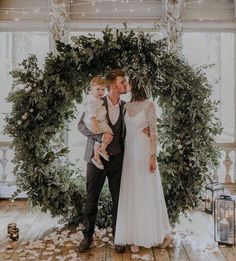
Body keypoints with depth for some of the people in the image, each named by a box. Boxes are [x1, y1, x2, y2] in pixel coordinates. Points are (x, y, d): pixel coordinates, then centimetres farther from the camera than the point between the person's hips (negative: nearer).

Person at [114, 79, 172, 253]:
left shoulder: (149, 105, -6)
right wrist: (123, 154, 11)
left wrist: (153, 156, -15)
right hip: (129, 153, 6)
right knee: (131, 195, 6)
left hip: (144, 152, -6)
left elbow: (153, 132, -9)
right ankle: (136, 237, 16)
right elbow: (125, 131, 14)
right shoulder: (127, 106, 12)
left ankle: (164, 233, 20)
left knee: (149, 193, 2)